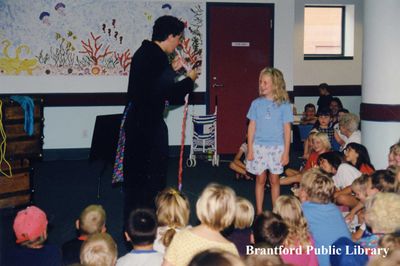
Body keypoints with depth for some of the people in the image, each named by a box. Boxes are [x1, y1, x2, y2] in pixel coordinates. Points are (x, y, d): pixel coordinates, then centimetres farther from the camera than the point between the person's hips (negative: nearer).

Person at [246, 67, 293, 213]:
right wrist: (250, 149, 1)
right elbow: (252, 126, 4)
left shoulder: (283, 105, -4)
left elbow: (287, 129, -1)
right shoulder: (257, 103, 0)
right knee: (260, 179, 7)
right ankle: (259, 212, 17)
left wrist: (286, 152, -2)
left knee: (274, 180, 8)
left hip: (277, 147, -1)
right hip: (259, 146, 1)